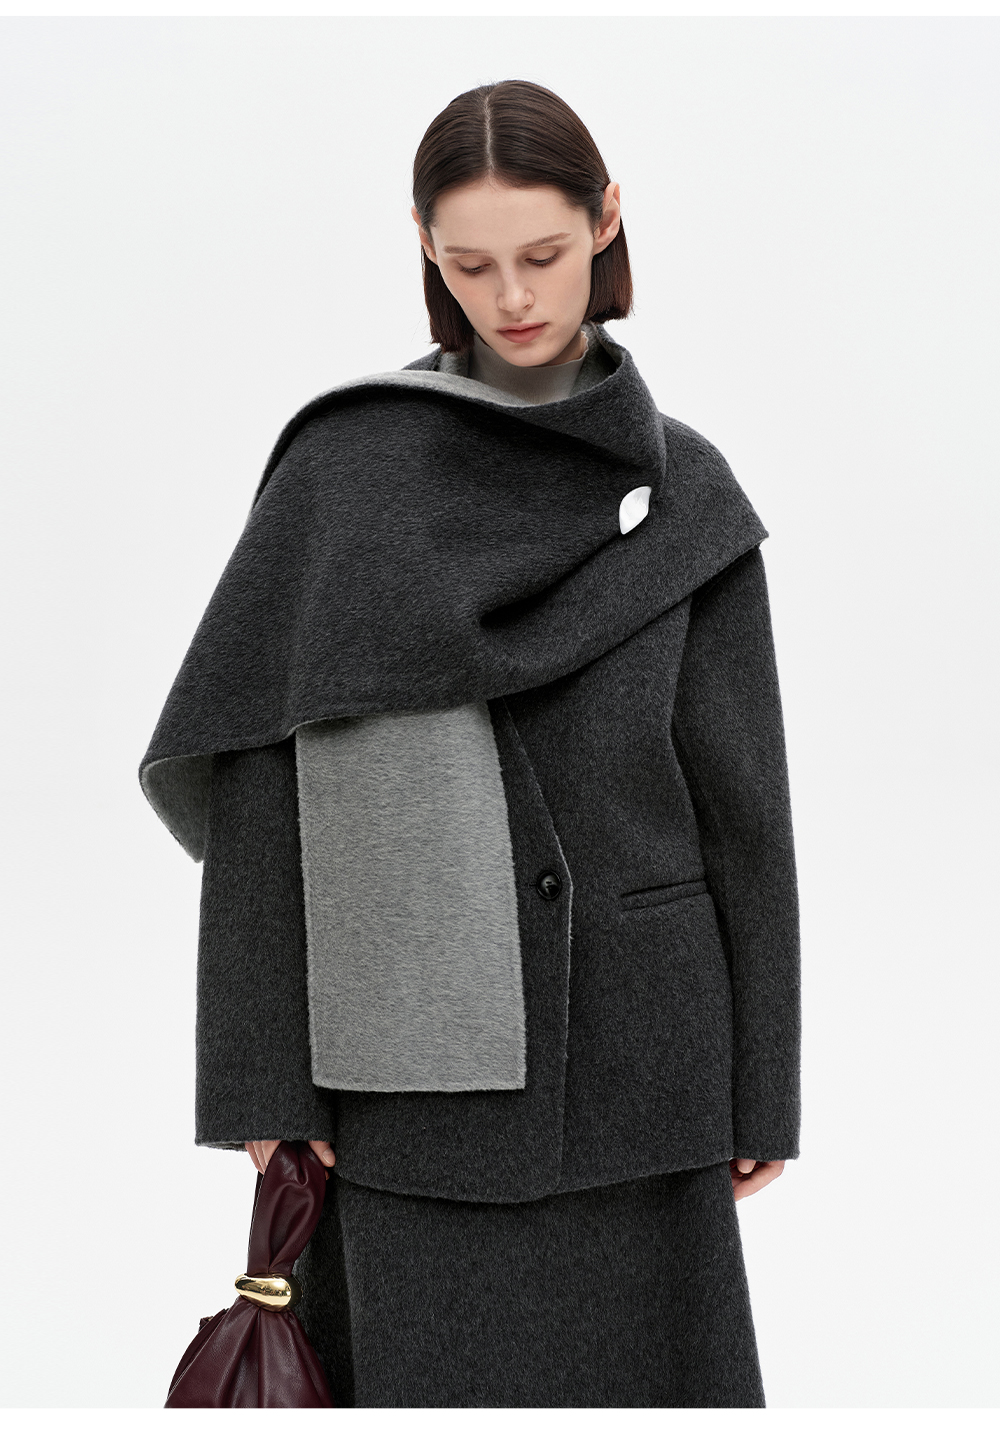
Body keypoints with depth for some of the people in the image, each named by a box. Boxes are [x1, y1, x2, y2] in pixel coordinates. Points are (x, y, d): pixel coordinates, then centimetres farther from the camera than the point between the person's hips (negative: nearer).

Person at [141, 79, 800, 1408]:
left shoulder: (686, 493, 4)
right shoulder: (343, 466, -2)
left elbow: (743, 797, 4)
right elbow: (257, 776, -3)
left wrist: (765, 1082, 3)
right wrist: (263, 1073, -6)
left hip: (634, 1037, 2)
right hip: (422, 1047, -1)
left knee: (648, 1366, 8)